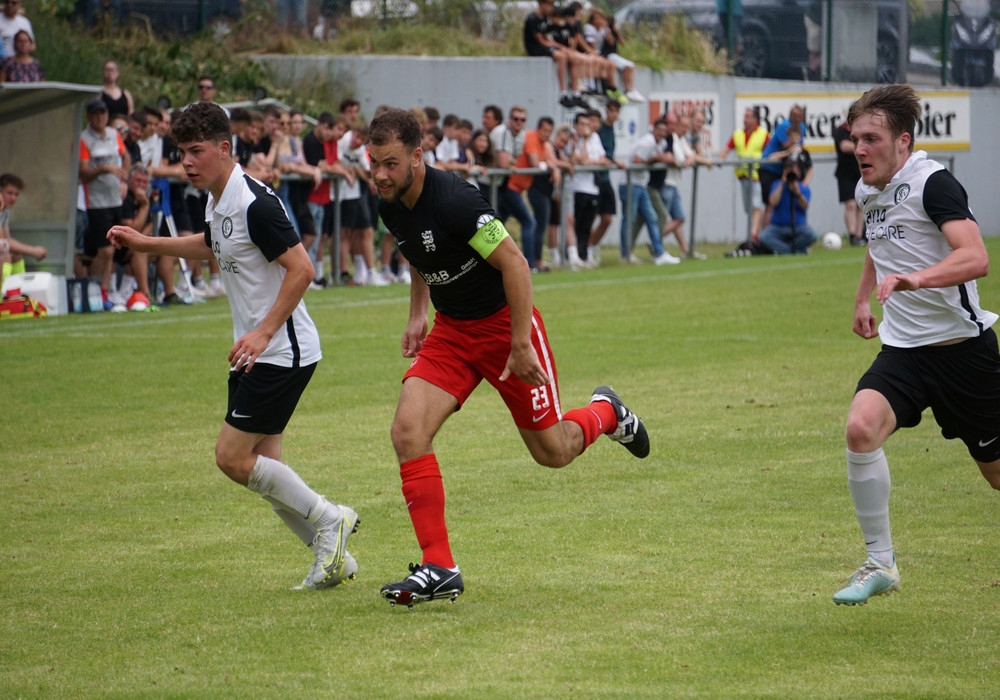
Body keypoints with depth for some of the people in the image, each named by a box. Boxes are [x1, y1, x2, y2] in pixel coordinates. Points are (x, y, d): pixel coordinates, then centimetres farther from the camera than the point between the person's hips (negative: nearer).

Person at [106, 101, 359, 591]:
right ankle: (334, 557, 15)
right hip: (254, 352, 10)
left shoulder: (255, 203, -20)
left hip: (282, 352, -10)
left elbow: (300, 268, -23)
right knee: (261, 465, 8)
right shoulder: (217, 202, 10)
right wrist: (144, 243, 30)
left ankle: (328, 520, 2)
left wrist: (264, 332, -26)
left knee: (233, 457, -10)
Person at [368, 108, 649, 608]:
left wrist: (520, 345, -23)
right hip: (450, 329, 6)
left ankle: (605, 413, 41)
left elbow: (514, 263, -24)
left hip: (503, 324, -6)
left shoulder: (452, 200, -29)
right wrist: (417, 315, 11)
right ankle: (439, 569, -12)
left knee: (551, 451, 5)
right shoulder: (390, 204, -4)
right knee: (407, 430, -15)